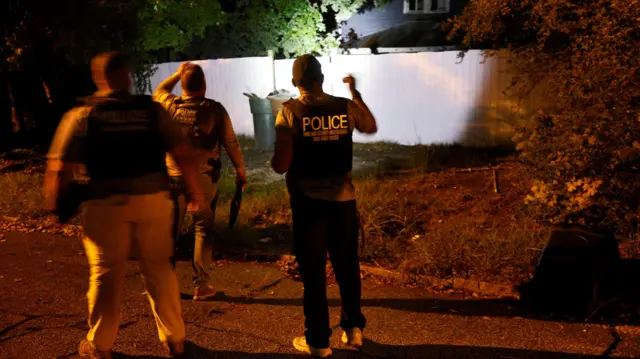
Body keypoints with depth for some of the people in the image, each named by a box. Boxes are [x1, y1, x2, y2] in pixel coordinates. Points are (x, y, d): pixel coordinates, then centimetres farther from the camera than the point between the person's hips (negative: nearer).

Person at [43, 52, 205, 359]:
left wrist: (54, 205, 9)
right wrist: (195, 190, 9)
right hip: (152, 199, 1)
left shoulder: (82, 115, -2)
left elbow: (60, 168, -6)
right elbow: (182, 153, -3)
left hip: (106, 203, -1)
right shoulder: (151, 109, 0)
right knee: (159, 268, 13)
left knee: (106, 274, 11)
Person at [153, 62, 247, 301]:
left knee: (170, 229, 13)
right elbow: (231, 143, -4)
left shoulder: (171, 106, -1)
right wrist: (240, 171, 6)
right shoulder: (215, 109, -7)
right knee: (204, 230, 7)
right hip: (205, 177, -2)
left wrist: (177, 74, 25)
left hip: (174, 176, 2)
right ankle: (201, 285, 10)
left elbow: (158, 92, 23)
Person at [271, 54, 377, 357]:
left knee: (313, 271, 8)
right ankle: (353, 328, 28)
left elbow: (281, 165, -16)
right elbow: (372, 127, 20)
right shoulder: (345, 107, 0)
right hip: (343, 199, 3)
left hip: (308, 201, -3)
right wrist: (356, 93, 28)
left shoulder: (290, 111, -10)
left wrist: (275, 162, 7)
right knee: (347, 265, 18)